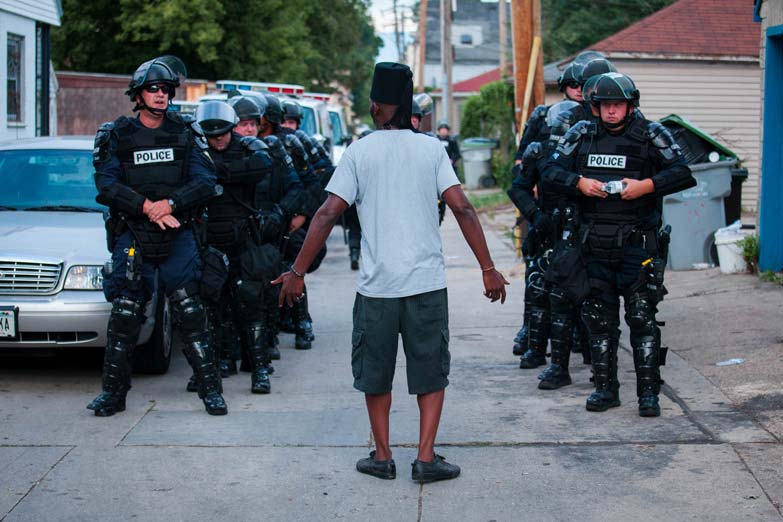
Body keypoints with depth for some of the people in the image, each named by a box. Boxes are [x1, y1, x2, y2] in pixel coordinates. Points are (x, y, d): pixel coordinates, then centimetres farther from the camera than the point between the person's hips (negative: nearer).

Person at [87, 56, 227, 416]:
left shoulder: (183, 135, 8)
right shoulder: (117, 136, 6)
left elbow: (205, 181, -1)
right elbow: (107, 185, -4)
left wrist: (170, 204, -16)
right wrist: (147, 206, -17)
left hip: (178, 235, 0)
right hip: (132, 235, 0)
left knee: (190, 312, -5)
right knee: (124, 315, 0)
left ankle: (210, 388, 0)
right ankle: (114, 391, 11)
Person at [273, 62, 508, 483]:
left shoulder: (358, 153, -1)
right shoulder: (432, 149, 2)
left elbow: (328, 215, -6)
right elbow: (462, 209, -4)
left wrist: (297, 272, -1)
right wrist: (488, 268, 0)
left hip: (377, 284, 0)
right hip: (427, 282, 1)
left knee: (375, 372, 15)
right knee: (431, 371, 11)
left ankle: (382, 456, 22)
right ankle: (426, 458, 8)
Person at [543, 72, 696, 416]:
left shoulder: (650, 135, 0)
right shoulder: (582, 134, 9)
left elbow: (684, 174, -6)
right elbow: (551, 170, 8)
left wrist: (646, 185, -18)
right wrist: (579, 182, -9)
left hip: (637, 244, -3)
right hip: (596, 246, 3)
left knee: (642, 317, -3)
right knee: (599, 319, 9)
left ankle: (648, 391, 5)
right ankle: (605, 388, 19)